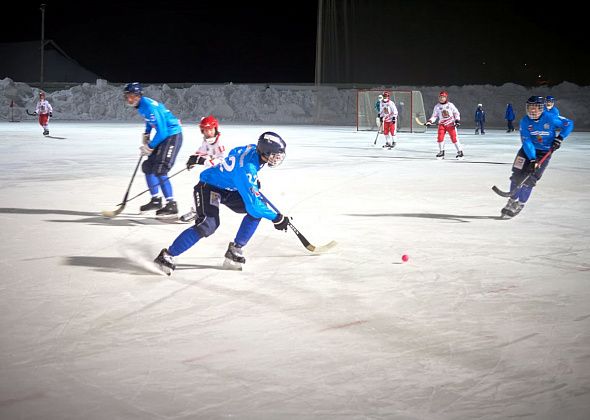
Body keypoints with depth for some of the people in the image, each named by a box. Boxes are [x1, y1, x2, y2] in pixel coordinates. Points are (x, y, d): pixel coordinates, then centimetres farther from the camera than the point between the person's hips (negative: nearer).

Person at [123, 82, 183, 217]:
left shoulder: (149, 107, -23)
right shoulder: (141, 106, 7)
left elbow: (162, 132, -24)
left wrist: (150, 147, -12)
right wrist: (146, 135, 16)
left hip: (173, 136, -11)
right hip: (164, 137, 11)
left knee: (160, 170, -17)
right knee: (148, 166, 13)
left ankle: (172, 206, -14)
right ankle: (156, 200, 21)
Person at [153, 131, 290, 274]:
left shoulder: (254, 149, -8)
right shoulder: (246, 169, -35)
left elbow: (236, 151, 17)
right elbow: (253, 204, -34)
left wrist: (254, 182, 26)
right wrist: (277, 218, -25)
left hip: (229, 189, 10)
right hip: (208, 187, -9)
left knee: (257, 212, -4)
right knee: (209, 224, -29)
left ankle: (235, 251, 3)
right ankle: (167, 255, -20)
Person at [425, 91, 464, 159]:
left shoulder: (450, 105, -1)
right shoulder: (437, 107, 4)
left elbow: (456, 113, 6)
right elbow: (434, 116, 7)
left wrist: (457, 120, -7)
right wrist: (430, 121, -9)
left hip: (451, 124, -2)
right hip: (442, 124, 2)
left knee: (454, 138, -7)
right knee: (440, 137, -11)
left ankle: (460, 152, 2)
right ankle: (441, 152, 4)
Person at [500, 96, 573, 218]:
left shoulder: (550, 118, -20)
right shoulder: (525, 121, -13)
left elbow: (569, 124, -6)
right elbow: (526, 141, -19)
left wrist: (559, 138, -15)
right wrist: (532, 159, -29)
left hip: (544, 152, -3)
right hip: (528, 149, 3)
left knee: (529, 179, -11)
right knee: (517, 175, -5)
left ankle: (519, 205, 5)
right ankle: (512, 201, 15)